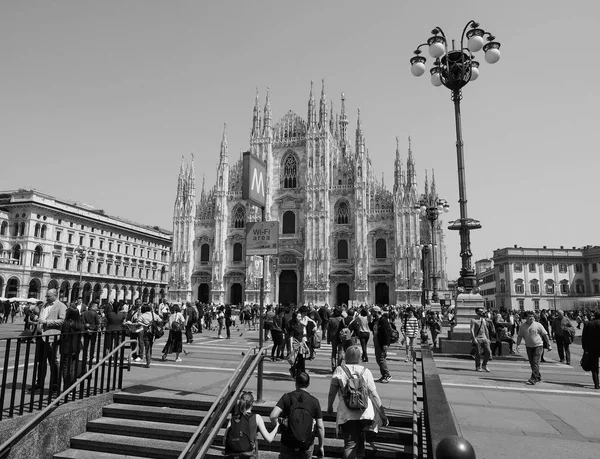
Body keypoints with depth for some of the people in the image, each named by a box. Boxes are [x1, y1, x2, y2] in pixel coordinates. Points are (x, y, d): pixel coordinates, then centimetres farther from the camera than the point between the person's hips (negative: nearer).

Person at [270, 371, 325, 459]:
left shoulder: (287, 397, -10)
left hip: (288, 444, -1)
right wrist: (321, 446, 5)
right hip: (307, 445, 1)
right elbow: (320, 427, -7)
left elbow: (273, 416, -20)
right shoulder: (314, 401, -8)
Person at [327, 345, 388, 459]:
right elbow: (374, 395, -1)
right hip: (365, 413, 2)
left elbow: (332, 393, -1)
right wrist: (383, 415, 5)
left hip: (347, 414, -2)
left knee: (350, 443, 4)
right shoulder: (366, 372, -1)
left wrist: (329, 407, 17)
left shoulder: (339, 370, -4)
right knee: (361, 438, 27)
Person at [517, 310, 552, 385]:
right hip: (528, 346, 4)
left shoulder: (538, 325, -7)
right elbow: (520, 336, 5)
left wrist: (549, 345, -2)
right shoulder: (523, 326, 0)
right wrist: (517, 345, -5)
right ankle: (538, 377, 28)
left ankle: (533, 379, -9)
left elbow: (545, 335, -1)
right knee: (532, 363, 10)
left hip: (538, 346, -4)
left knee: (535, 363, -10)